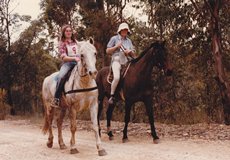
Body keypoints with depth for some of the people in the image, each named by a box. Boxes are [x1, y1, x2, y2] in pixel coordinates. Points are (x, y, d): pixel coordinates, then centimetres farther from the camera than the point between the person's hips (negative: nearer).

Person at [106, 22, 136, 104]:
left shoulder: (129, 41, 19)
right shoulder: (114, 38, 7)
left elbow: (133, 55, 18)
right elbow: (107, 51, 4)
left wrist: (130, 52, -5)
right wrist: (116, 46, -9)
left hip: (127, 62, 5)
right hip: (117, 60, -5)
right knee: (116, 77, -30)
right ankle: (112, 96, -16)